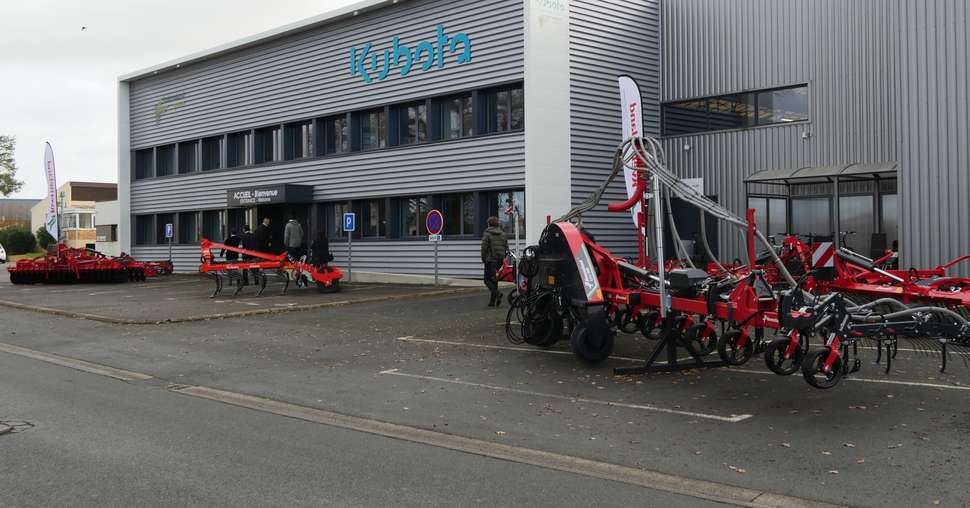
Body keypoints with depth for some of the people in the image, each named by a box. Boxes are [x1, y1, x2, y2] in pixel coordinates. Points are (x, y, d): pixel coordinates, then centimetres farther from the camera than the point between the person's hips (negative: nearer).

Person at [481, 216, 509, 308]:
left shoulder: (486, 234, -7)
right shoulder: (502, 233, 10)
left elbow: (484, 247, -12)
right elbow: (506, 247, 9)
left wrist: (483, 259, -2)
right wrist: (502, 258, 15)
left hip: (490, 260, -6)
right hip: (500, 260, 6)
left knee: (488, 280, 1)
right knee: (494, 279, 14)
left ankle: (497, 293, -24)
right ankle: (492, 301, 13)